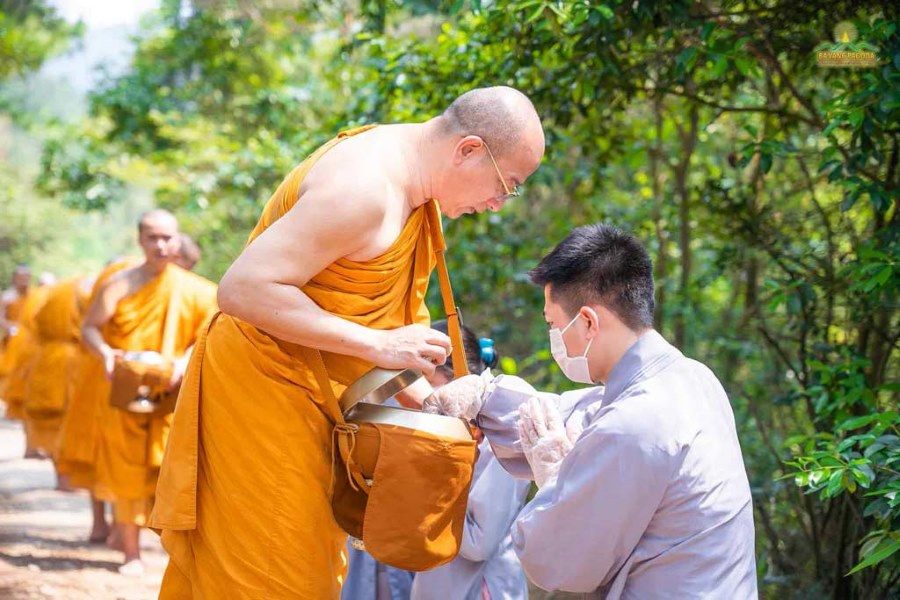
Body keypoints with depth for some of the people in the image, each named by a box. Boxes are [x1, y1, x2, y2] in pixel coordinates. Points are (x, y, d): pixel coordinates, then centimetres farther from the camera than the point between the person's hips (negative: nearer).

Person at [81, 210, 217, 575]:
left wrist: (184, 361, -17)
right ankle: (131, 552, 8)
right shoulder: (119, 285, -1)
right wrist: (105, 353, -20)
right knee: (127, 472, 1)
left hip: (173, 395, 0)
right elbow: (90, 327, 0)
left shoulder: (192, 289, 2)